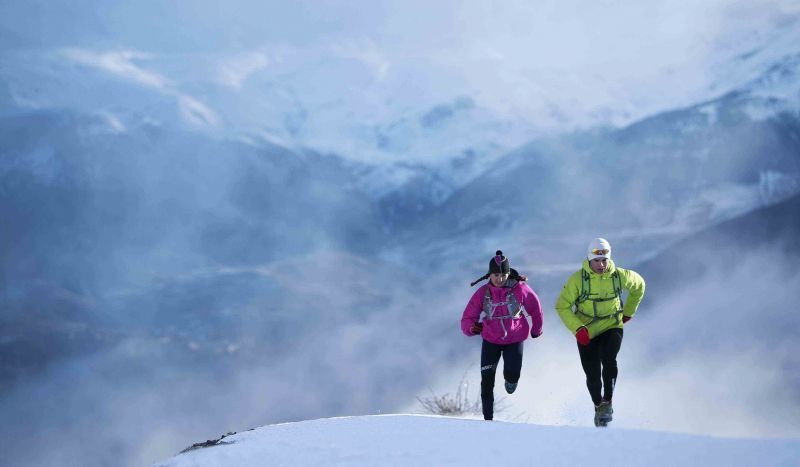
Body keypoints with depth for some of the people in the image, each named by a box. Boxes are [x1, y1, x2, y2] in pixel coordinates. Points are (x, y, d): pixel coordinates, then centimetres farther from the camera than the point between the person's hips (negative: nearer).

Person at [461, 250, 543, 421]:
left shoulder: (520, 289, -15)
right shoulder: (482, 293, -13)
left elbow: (535, 307, 4)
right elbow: (467, 319, -11)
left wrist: (537, 329, 18)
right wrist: (472, 328, -34)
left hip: (514, 340, -1)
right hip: (490, 341, 1)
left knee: (512, 374, -17)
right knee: (487, 381, -9)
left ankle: (510, 379, 24)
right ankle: (488, 419, 3)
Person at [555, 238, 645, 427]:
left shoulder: (619, 276, -10)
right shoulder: (578, 279, -16)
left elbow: (639, 285, 12)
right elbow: (562, 306, -9)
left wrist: (628, 312, 13)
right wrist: (578, 328, -19)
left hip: (612, 328, 0)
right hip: (586, 332, 0)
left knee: (608, 359, -28)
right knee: (593, 375, 0)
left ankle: (607, 402, -16)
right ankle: (598, 406, 28)